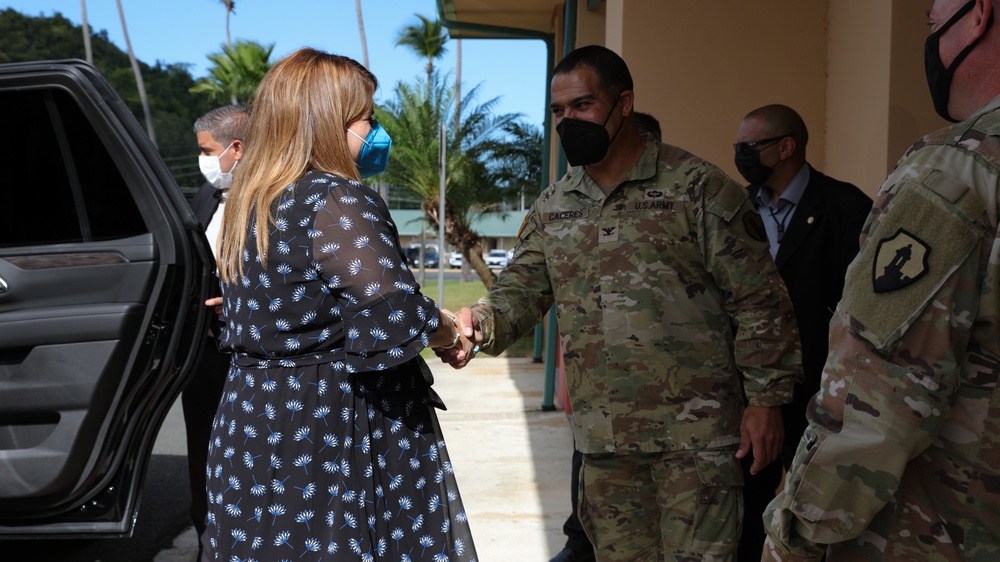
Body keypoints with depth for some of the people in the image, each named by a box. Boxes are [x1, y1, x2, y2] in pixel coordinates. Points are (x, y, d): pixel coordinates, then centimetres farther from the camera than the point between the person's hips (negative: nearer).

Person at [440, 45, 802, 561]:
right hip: (603, 441, 5)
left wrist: (767, 399, -9)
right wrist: (478, 323, -15)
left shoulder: (697, 188, -6)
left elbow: (758, 300, -6)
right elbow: (522, 288, 7)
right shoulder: (552, 208, 10)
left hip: (695, 438, -5)